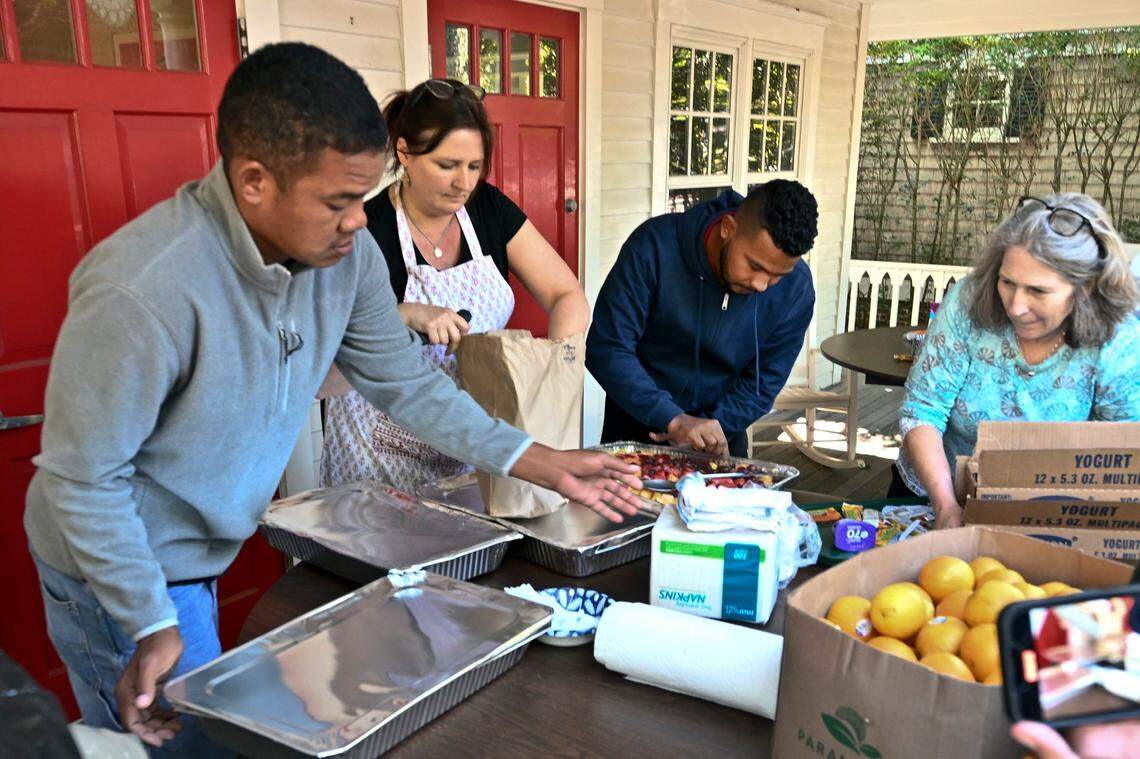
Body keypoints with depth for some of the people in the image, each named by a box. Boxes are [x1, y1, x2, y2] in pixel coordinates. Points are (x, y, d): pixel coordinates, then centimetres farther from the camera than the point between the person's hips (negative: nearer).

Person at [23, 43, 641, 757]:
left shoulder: (347, 253, -15)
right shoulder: (141, 290, -35)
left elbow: (406, 382, -6)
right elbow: (82, 476, -24)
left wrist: (545, 465, -10)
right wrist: (153, 626, -22)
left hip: (203, 559, 7)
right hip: (118, 570, -6)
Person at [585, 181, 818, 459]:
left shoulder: (796, 290, -19)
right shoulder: (655, 246, -27)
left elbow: (762, 385, -9)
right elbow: (606, 349, -28)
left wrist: (712, 426, -24)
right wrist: (673, 420, -36)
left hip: (723, 424, 1)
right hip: (638, 417, -1)